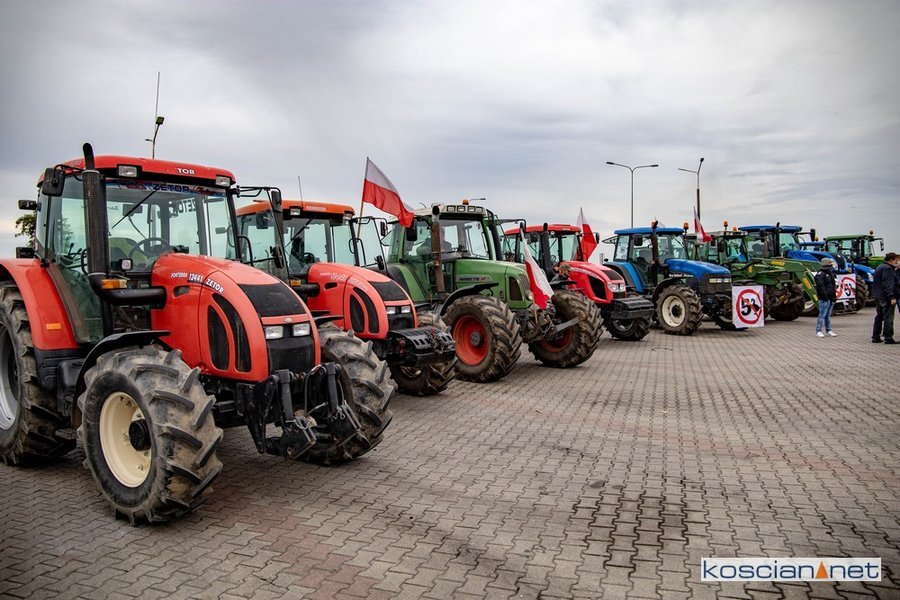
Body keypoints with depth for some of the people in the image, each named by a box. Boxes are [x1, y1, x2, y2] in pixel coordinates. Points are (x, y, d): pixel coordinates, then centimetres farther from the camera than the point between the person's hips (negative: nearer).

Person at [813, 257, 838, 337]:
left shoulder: (831, 273, 18)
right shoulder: (821, 274, -12)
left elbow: (833, 285, 24)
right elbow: (820, 286, -19)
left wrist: (834, 296, 17)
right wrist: (825, 296, -22)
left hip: (831, 298, 9)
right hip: (824, 298, -9)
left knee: (828, 315, 14)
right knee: (822, 314, -8)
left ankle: (828, 330, 20)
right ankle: (818, 331, -4)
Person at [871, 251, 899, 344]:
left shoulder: (880, 267, 17)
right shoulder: (887, 268, -15)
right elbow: (888, 284, -21)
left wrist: (895, 269, 19)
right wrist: (892, 297, -24)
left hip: (878, 296, 10)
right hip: (885, 297, -10)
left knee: (879, 317, 14)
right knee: (888, 317, -6)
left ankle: (875, 337, 17)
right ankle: (888, 338, -5)